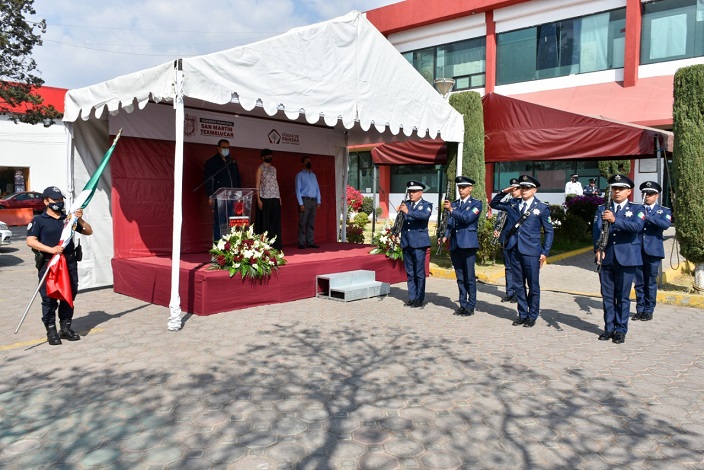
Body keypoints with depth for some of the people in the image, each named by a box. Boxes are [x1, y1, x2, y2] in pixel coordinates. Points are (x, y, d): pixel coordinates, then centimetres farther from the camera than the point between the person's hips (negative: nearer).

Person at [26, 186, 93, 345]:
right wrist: (51, 249, -21)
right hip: (48, 264, -4)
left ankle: (66, 328, 21)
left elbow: (88, 232, 14)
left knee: (69, 296, 9)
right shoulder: (38, 220, 0)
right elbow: (30, 241, -10)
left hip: (70, 263, 5)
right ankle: (51, 331, 9)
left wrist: (80, 219, -4)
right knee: (49, 298, 0)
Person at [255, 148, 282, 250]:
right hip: (264, 199, -5)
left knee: (275, 222, 6)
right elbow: (257, 185, -5)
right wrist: (258, 199, -14)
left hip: (275, 198, 5)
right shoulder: (260, 168, 0)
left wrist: (279, 197, 10)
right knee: (264, 222, -3)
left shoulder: (274, 168, 17)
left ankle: (275, 244, 12)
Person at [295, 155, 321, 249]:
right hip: (305, 200, -5)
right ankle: (301, 243, -1)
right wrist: (301, 203, -12)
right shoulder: (300, 175, 1)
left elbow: (317, 188, 18)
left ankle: (311, 242, 11)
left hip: (313, 201, 5)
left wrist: (318, 202, 9)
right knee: (302, 223, -4)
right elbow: (298, 189, -4)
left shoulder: (313, 175, 18)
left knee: (311, 223, 7)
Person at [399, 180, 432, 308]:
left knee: (419, 272, -3)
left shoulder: (426, 205, 0)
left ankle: (419, 300, 4)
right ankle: (412, 298, 17)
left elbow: (425, 215, -23)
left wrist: (408, 212, -30)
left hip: (419, 243, -5)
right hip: (406, 242, 5)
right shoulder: (406, 204, 14)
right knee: (409, 272, 10)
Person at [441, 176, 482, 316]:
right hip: (455, 244, 5)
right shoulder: (454, 204, 17)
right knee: (460, 277, 10)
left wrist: (451, 210, -23)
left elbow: (467, 218, -15)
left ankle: (471, 306, 5)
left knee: (469, 277, -3)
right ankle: (463, 305, 18)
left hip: (468, 244, -5)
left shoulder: (476, 204, 1)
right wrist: (445, 236, -3)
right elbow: (450, 223, 13)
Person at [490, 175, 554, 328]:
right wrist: (504, 192, 3)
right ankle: (522, 315, 22)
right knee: (518, 285, 11)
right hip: (515, 250, 4)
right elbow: (493, 204, 19)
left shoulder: (542, 208, 0)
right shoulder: (513, 203, 10)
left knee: (533, 286, 3)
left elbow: (549, 231, 2)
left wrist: (545, 252, -5)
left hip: (531, 252, -4)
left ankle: (532, 316, 16)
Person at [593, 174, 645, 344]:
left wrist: (614, 220, -29)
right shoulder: (602, 209, 11)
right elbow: (596, 230, -3)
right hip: (606, 258, 2)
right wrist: (598, 249, -19)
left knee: (623, 296, 3)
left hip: (627, 258, -2)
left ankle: (621, 330, 12)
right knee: (607, 295, 8)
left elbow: (637, 226, -16)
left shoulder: (637, 209, 4)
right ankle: (608, 328, 17)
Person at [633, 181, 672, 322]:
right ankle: (640, 310, 16)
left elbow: (666, 224, -15)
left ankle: (649, 311, 14)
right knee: (639, 283, 7)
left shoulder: (664, 211, 6)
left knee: (651, 283, 4)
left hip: (653, 252, -2)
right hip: (637, 251, 2)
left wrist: (647, 217, -23)